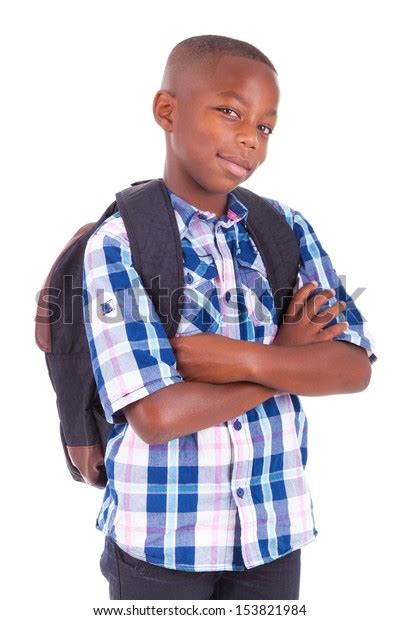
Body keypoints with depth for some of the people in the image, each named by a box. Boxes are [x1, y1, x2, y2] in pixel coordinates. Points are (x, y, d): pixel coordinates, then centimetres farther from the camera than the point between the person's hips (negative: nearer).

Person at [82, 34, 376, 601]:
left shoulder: (288, 229, 0)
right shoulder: (118, 243, -12)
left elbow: (355, 368, -7)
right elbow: (157, 415, -20)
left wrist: (241, 358, -20)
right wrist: (286, 355, -12)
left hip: (274, 526, 4)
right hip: (162, 533, -3)